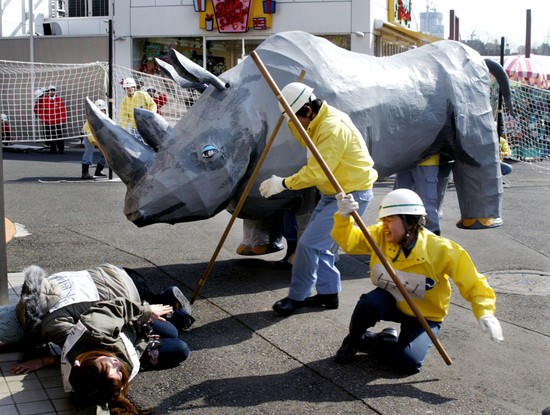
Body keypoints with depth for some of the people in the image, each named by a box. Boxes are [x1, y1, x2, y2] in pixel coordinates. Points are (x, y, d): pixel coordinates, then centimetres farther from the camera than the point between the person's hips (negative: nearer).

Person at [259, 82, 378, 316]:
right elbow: (304, 141, 19)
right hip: (333, 193, 11)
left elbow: (316, 172, -28)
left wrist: (284, 184, -20)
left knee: (309, 243, -12)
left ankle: (297, 297, 1)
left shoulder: (333, 128, -26)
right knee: (319, 244, 14)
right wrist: (292, 121, 3)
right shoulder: (319, 121, 5)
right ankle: (328, 293, 26)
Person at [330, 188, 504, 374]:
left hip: (425, 315, -2)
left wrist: (485, 313, -36)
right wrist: (344, 217, -40)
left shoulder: (440, 250, -24)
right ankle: (353, 340, 0)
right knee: (370, 304, -34)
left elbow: (473, 283, -22)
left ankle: (367, 341, 6)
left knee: (407, 362, -25)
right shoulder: (380, 236, -14)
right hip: (391, 301, 2)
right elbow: (350, 241, -21)